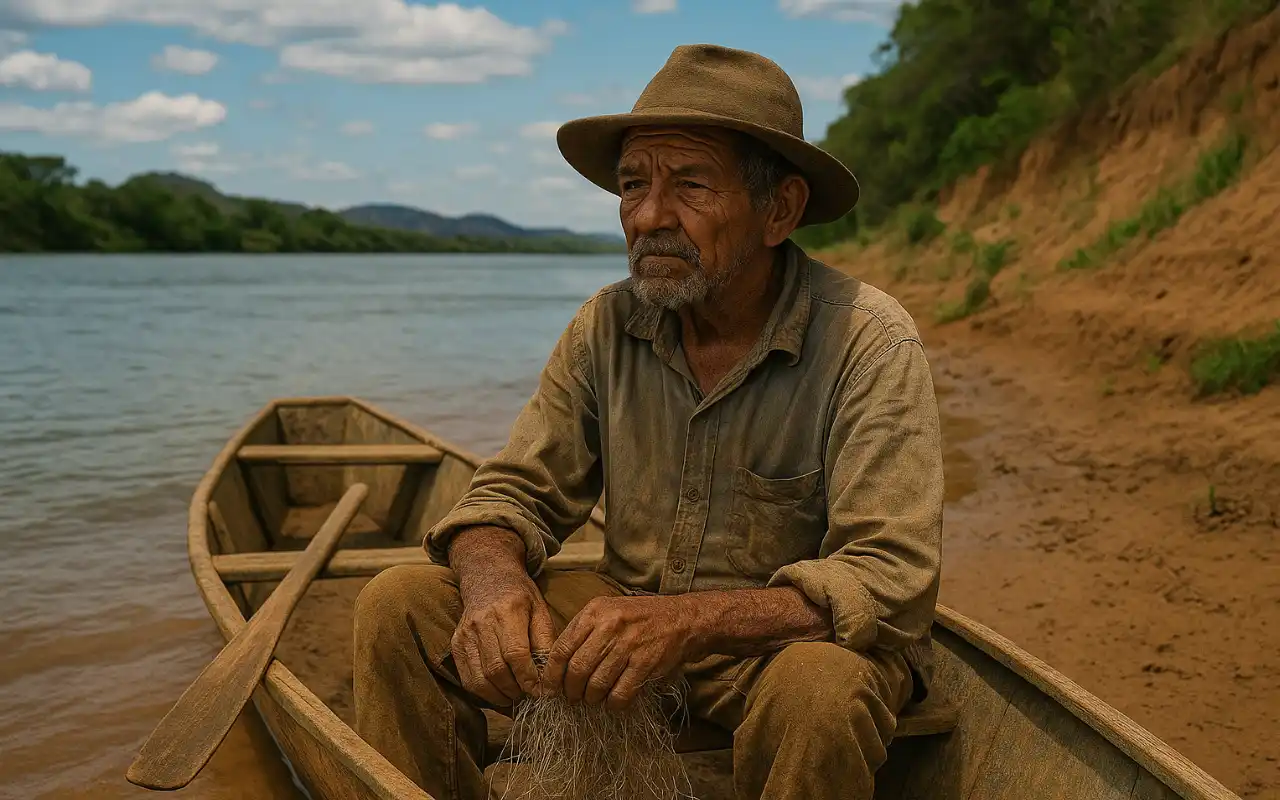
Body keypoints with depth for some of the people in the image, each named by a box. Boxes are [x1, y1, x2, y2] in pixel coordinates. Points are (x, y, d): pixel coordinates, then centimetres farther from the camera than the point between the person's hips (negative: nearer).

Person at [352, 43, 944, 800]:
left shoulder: (869, 342, -18)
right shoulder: (608, 327, -4)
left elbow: (892, 581, -24)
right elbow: (516, 493, 0)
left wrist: (689, 621, -38)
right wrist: (493, 576, -25)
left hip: (794, 638, -3)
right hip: (627, 614, 4)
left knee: (820, 689, -38)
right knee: (402, 604, -11)